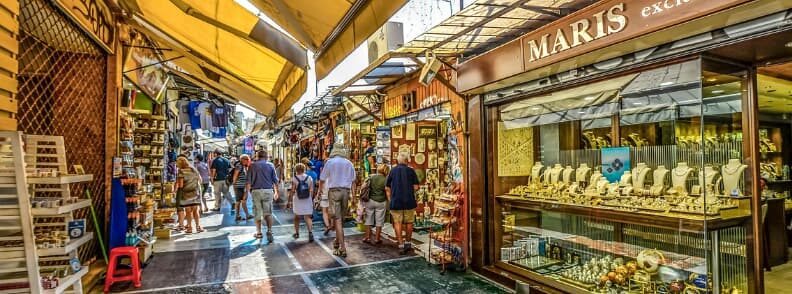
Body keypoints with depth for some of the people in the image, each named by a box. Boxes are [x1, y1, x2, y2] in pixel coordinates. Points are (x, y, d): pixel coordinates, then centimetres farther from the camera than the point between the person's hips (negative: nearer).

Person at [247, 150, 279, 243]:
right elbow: (275, 180, 6)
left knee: (257, 213, 10)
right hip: (268, 191, 0)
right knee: (268, 213, 3)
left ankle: (258, 232, 19)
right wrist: (276, 192, 16)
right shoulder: (270, 165, 4)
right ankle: (269, 231, -12)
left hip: (256, 191, 0)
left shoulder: (252, 165, 3)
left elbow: (248, 181, 1)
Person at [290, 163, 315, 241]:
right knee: (308, 217, 1)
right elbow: (311, 190, 0)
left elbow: (292, 191, -6)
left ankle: (297, 233, 29)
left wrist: (291, 199, 6)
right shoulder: (309, 178, 0)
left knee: (297, 217, 17)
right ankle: (310, 232, -18)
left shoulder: (294, 179, -6)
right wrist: (310, 198, 10)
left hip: (297, 201, -1)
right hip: (307, 201, 1)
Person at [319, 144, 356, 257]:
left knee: (337, 219, -4)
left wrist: (320, 191, 23)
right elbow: (353, 181, 10)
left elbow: (322, 179, 5)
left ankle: (342, 248, -8)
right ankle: (337, 241, 34)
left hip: (334, 191, -4)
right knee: (341, 218, 17)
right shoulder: (349, 163, 8)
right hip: (346, 191, 4)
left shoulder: (330, 162, -1)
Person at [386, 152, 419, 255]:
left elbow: (387, 188, 5)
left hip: (396, 201, 0)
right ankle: (408, 243, 26)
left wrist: (390, 199, 11)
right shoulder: (411, 171, -1)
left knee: (397, 223, 5)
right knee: (409, 223, 14)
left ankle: (401, 245, -1)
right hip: (409, 201, 0)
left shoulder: (392, 171, 5)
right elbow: (415, 187, -4)